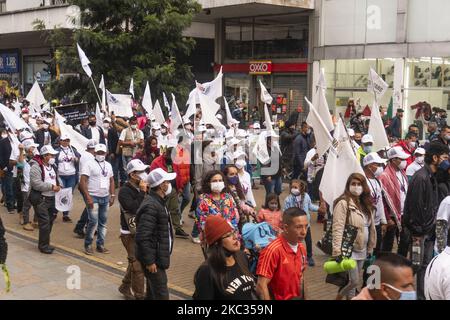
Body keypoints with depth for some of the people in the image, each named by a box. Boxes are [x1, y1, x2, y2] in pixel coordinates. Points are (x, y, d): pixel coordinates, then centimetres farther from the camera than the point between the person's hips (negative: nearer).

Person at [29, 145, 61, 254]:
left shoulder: (53, 166, 14)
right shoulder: (36, 167, -14)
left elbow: (57, 178, 27)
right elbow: (36, 183, -23)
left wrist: (59, 185, 5)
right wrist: (51, 187, -20)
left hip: (52, 199, 8)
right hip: (41, 199, -8)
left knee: (50, 221, 14)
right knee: (45, 222, -9)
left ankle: (45, 243, 27)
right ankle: (43, 246, 2)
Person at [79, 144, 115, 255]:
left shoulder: (108, 165, 14)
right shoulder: (89, 164, -6)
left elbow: (111, 180, 19)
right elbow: (83, 181, -12)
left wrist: (112, 195, 10)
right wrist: (88, 197, -18)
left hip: (105, 197, 6)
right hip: (93, 197, -6)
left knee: (103, 222, 8)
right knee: (93, 221, -11)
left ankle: (100, 245, 17)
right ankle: (88, 245, 3)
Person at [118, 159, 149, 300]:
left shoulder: (141, 188, 6)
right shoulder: (124, 191, -14)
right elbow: (134, 208, -27)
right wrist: (142, 192, -23)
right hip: (130, 234, -7)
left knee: (135, 262, 19)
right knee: (138, 265, -6)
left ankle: (125, 287, 37)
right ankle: (139, 295, 3)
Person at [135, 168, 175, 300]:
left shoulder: (158, 202, 12)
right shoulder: (151, 206, -22)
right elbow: (142, 237, -26)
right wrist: (149, 261, -23)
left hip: (157, 257, 10)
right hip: (154, 260, -10)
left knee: (152, 294, 19)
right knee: (161, 295, -7)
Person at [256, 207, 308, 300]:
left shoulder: (302, 248, -1)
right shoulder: (273, 250, -23)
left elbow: (301, 277, 11)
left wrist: (304, 297, 10)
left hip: (299, 297, 6)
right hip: (279, 298, -6)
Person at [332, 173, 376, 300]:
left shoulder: (366, 204, 10)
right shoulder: (343, 203, -15)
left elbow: (371, 227, 15)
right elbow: (338, 228, -21)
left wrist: (370, 248, 14)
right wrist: (337, 251, -26)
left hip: (362, 250, 7)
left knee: (355, 281, 13)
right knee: (354, 281, -6)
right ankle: (339, 297, 18)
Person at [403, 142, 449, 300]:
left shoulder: (433, 177, 13)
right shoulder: (421, 177, -17)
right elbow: (415, 207, -20)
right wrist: (418, 233, -18)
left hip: (430, 231, 9)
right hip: (421, 232, -9)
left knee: (426, 265, 14)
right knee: (419, 265, -2)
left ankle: (423, 295, 23)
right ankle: (419, 295, 7)